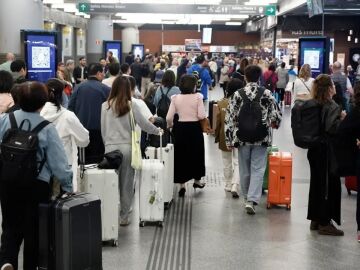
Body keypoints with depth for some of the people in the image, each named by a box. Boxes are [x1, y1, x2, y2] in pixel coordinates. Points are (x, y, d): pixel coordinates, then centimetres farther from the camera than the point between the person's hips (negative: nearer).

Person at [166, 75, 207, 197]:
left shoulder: (175, 98, -4)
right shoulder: (197, 97, -9)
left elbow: (169, 117, -7)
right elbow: (201, 115, -14)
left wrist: (170, 125, 13)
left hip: (180, 128, 1)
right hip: (194, 128, -1)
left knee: (180, 155, 9)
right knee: (196, 154, 18)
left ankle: (182, 185, 7)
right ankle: (197, 180, 34)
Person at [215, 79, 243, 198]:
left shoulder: (221, 103, -8)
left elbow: (218, 121, -2)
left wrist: (216, 136, 10)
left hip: (225, 137, 2)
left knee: (227, 163, 17)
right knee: (238, 162, 3)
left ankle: (228, 185, 27)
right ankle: (234, 186, -10)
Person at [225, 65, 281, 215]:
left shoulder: (238, 94, -3)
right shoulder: (267, 93, -6)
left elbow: (230, 118, -4)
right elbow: (276, 115, -2)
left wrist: (229, 139, 2)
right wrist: (274, 123, 22)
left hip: (242, 138, 1)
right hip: (261, 138, -1)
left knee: (244, 170, 15)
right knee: (257, 170, 2)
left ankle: (246, 198, 30)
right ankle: (251, 200, -10)